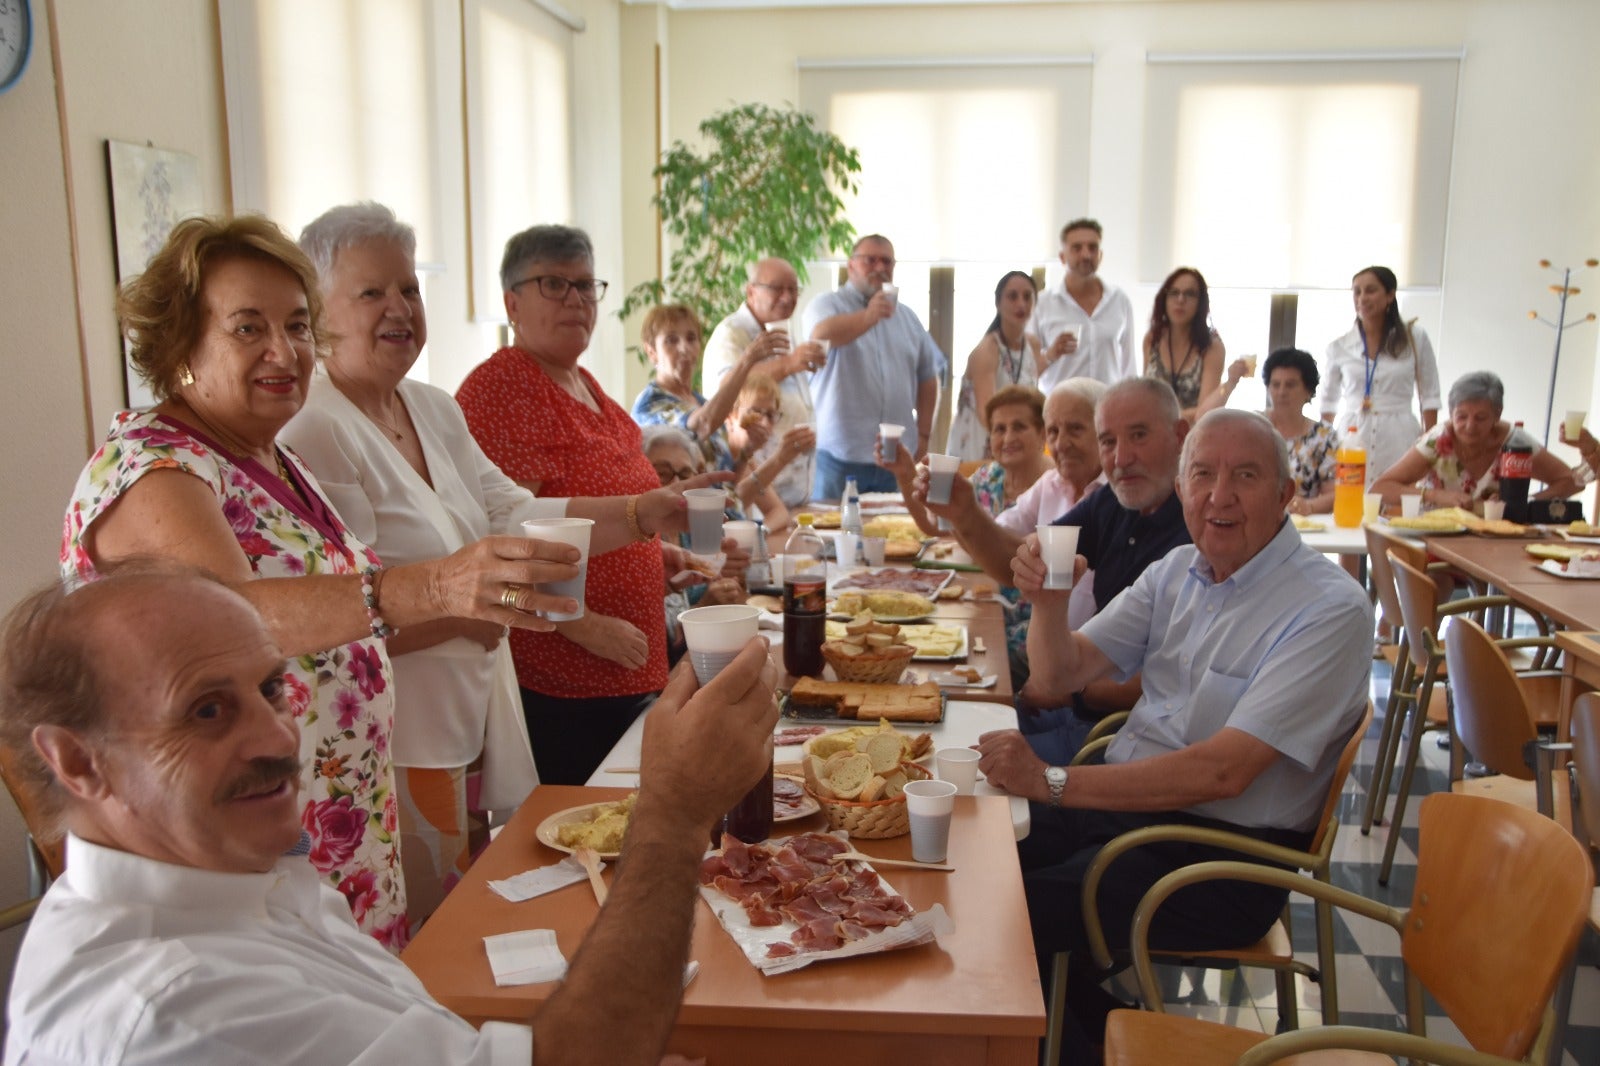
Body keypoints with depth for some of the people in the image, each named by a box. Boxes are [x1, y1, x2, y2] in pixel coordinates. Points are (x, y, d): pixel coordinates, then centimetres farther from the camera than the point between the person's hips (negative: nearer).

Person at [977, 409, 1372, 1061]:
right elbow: (1059, 680, 7)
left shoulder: (1330, 610, -15)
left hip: (1221, 848, -7)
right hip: (1121, 800, 7)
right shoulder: (1177, 573, 8)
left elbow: (1223, 772, -23)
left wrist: (1053, 782, -26)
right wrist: (1049, 602, -14)